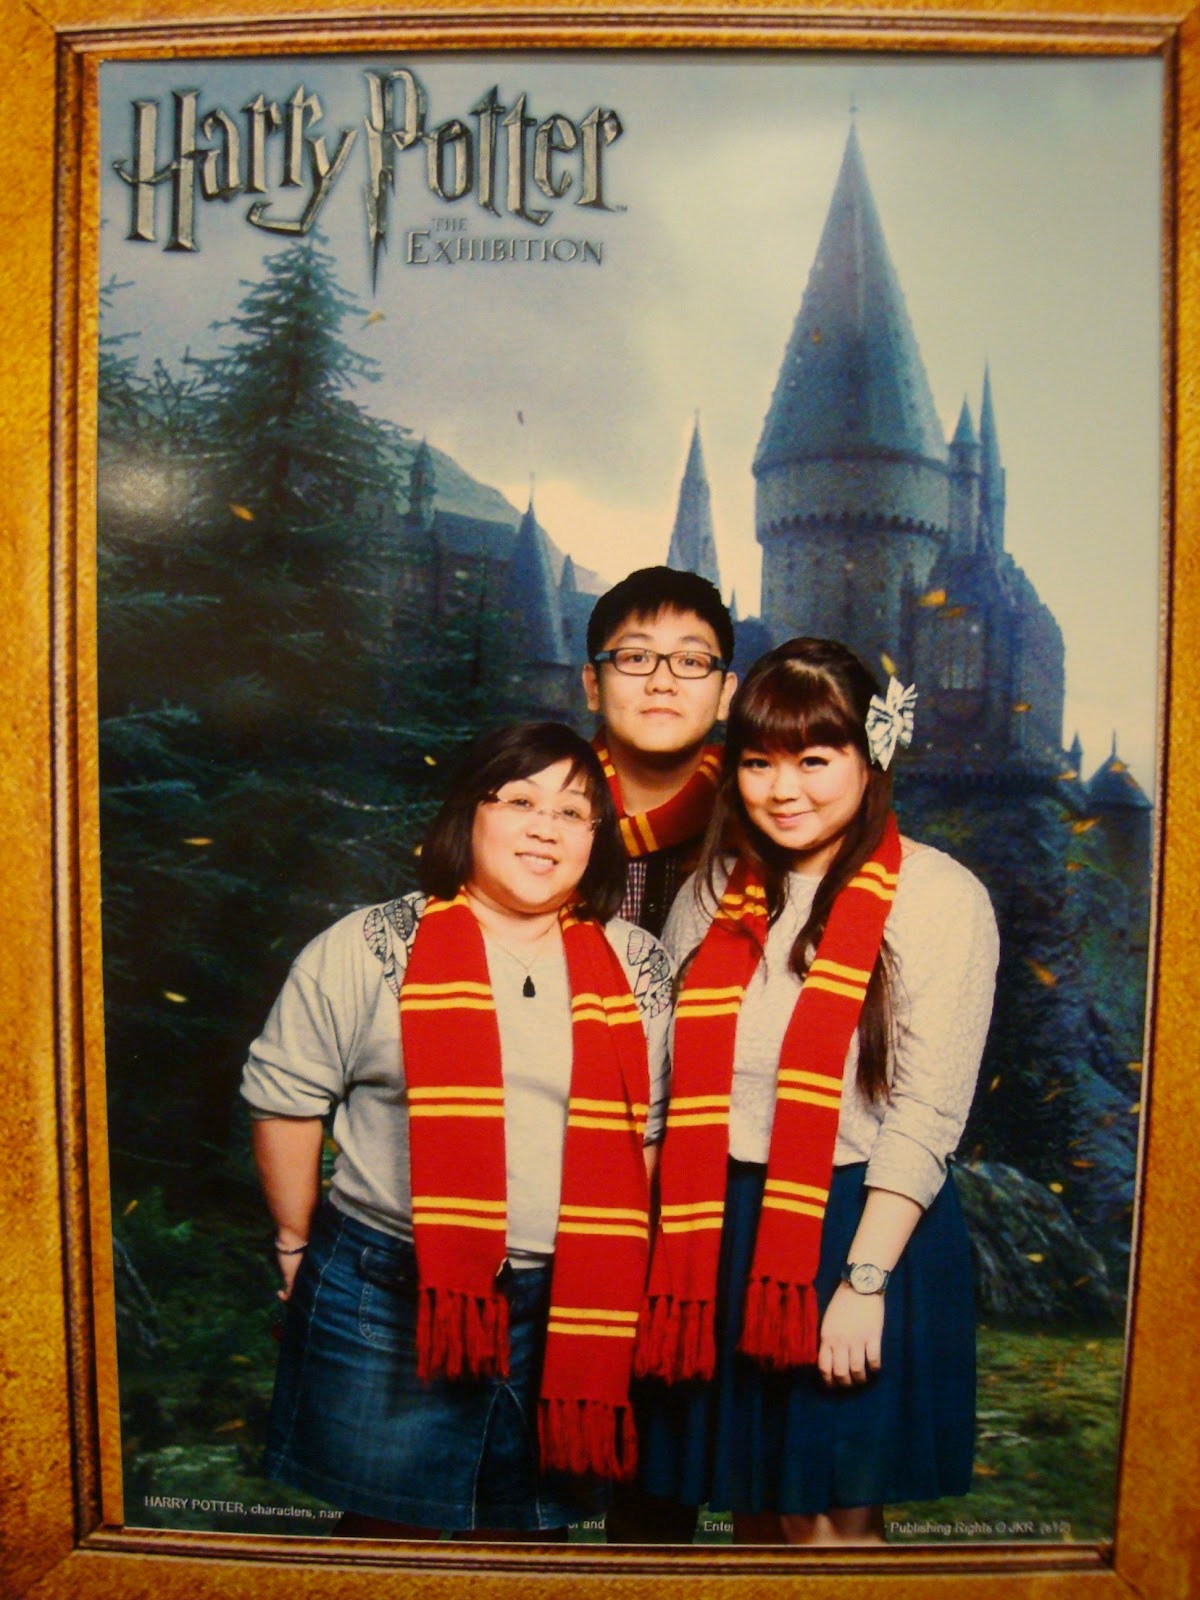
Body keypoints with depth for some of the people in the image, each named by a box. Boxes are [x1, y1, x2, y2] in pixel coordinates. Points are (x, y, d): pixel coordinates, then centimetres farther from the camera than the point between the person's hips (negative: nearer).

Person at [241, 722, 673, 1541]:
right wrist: (299, 1244, 4)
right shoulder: (369, 950, -7)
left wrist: (623, 1276, 9)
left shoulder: (639, 969, 2)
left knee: (534, 1525, 18)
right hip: (386, 1301, -2)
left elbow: (651, 1130, 8)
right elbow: (284, 1097, 0)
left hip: (569, 1309, 2)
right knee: (389, 1522, 16)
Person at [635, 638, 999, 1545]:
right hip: (724, 1231, 5)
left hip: (861, 1226, -4)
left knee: (828, 1520, 9)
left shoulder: (940, 898, -9)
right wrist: (672, 1247, 5)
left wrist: (863, 1281, -15)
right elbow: (672, 1087, 10)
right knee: (750, 1506, 19)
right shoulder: (714, 894, 7)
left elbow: (926, 1114, -12)